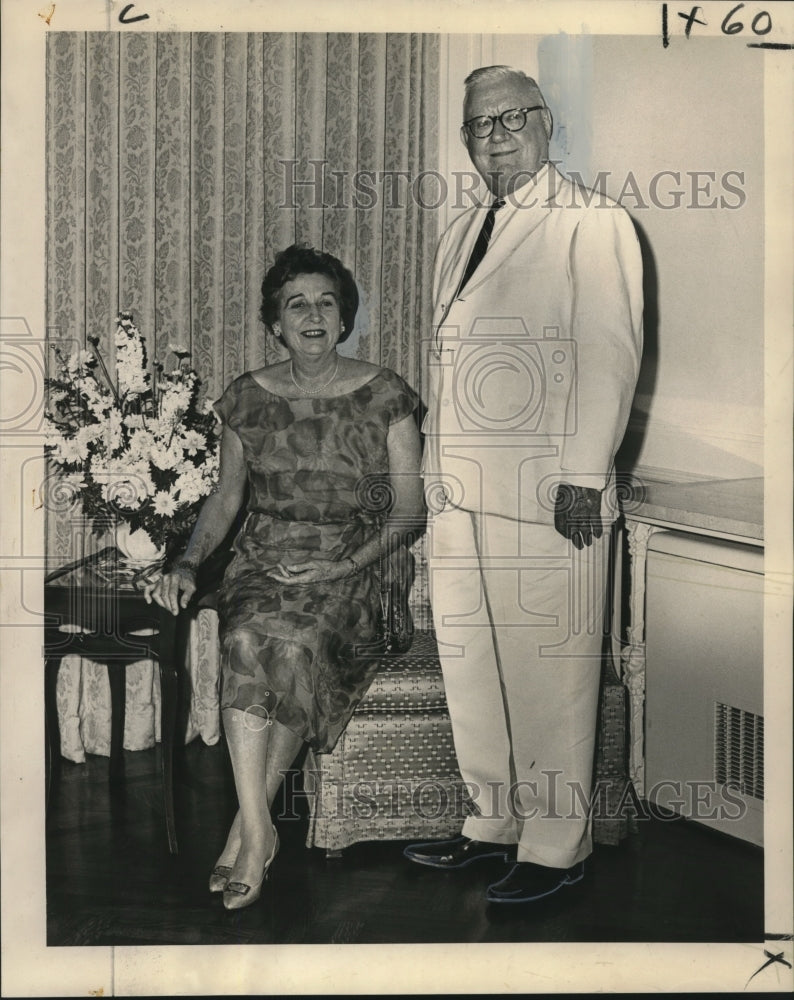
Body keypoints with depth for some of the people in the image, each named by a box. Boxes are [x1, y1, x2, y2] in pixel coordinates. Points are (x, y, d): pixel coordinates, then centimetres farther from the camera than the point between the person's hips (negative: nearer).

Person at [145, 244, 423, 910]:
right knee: (247, 639, -33)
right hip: (263, 560, 2)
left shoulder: (382, 395, 2)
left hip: (352, 564, -2)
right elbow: (226, 497, 17)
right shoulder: (249, 398, 9)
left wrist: (341, 565, -12)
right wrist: (188, 565, -1)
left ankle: (248, 823, -18)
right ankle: (260, 830, -26)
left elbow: (409, 509, 1)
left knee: (296, 643, -34)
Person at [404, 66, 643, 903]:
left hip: (545, 490, -7)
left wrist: (583, 474, -15)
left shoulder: (593, 224, 0)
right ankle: (494, 822, 26)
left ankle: (556, 844, 12)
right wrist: (434, 471, 13)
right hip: (459, 489, 7)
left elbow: (610, 353, -8)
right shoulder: (459, 235, 21)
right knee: (470, 664, 11)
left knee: (547, 673, -1)